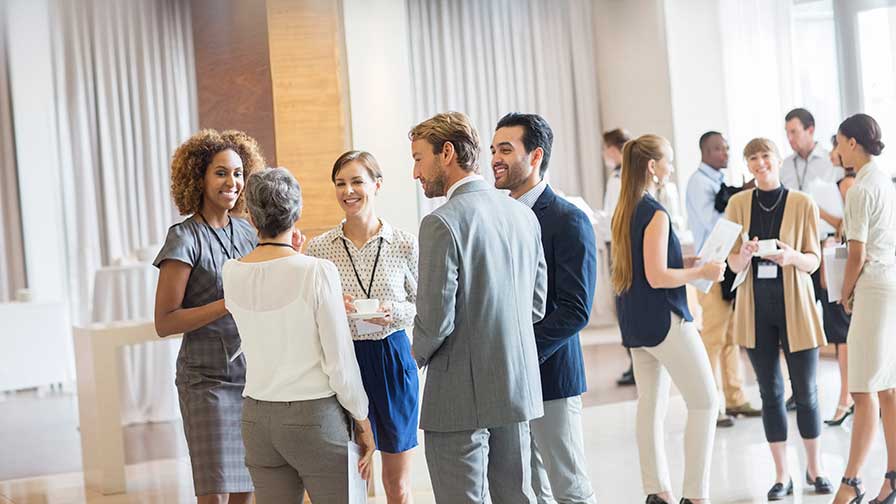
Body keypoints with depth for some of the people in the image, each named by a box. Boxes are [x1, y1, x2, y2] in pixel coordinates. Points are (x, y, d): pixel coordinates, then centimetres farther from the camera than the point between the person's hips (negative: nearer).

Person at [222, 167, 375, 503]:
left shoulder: (231, 273, 0)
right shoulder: (317, 271, -14)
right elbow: (340, 361, -12)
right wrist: (362, 420, 1)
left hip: (257, 418, 5)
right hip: (316, 415, -5)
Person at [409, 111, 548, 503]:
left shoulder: (443, 224, -16)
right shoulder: (523, 215, 6)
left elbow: (436, 319, -18)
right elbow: (537, 305, 12)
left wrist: (420, 354, 2)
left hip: (462, 396, -7)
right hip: (518, 387, 7)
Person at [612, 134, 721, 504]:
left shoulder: (623, 212, 10)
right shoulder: (655, 213, -17)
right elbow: (658, 277, -21)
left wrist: (686, 263, 17)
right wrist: (701, 273, -11)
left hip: (634, 321, 9)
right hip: (663, 319, -9)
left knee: (651, 404, 11)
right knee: (704, 402, -1)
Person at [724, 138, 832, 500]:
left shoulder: (803, 204, -4)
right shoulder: (738, 204, 2)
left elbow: (814, 261, -2)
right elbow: (733, 264, 3)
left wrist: (792, 257, -23)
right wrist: (745, 255, -20)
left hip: (795, 306, -2)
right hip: (756, 307, 2)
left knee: (805, 392, 4)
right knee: (770, 392, 7)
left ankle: (815, 468, 22)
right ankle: (782, 476, 15)